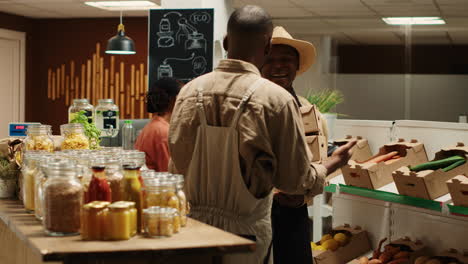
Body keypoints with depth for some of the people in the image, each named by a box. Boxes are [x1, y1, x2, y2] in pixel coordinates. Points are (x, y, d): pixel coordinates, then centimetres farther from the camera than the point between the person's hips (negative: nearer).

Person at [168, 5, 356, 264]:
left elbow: (178, 167, 1)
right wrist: (331, 165, 11)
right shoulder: (276, 100, -15)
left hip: (195, 223, 3)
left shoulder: (189, 91, -5)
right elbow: (296, 180, -8)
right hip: (245, 230, -3)